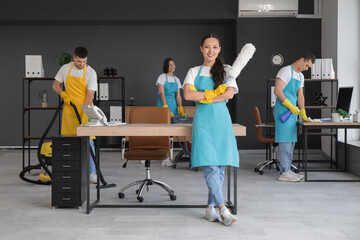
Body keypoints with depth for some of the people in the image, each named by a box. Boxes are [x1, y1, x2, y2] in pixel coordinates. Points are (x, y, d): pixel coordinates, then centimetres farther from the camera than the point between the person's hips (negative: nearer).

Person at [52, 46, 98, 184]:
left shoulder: (91, 73, -9)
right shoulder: (65, 69, 2)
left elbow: (90, 95, -14)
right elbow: (55, 85, 11)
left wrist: (84, 116, -22)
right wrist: (64, 95, -10)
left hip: (85, 111, -3)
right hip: (68, 110, 3)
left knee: (88, 141, -5)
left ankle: (92, 173, 1)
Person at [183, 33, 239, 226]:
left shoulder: (226, 70, 12)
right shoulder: (194, 71, 11)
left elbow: (230, 94, -4)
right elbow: (188, 95, -6)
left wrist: (204, 97, -7)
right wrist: (215, 92, -7)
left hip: (221, 119, 1)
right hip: (202, 120, -1)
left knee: (220, 165, -1)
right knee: (208, 165, -12)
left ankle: (211, 207, 11)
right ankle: (222, 207, -10)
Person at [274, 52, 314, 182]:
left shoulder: (300, 76, 20)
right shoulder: (286, 71, -8)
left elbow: (300, 95, 21)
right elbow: (277, 91, -17)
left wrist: (303, 114, 13)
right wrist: (290, 106, -17)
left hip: (292, 112, 9)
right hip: (283, 110, -9)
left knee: (291, 141, 10)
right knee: (285, 140, -10)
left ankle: (287, 170, 17)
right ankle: (284, 172, -7)